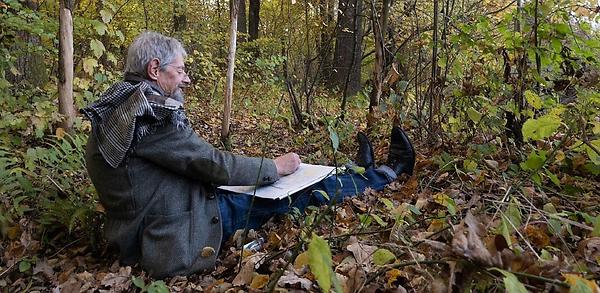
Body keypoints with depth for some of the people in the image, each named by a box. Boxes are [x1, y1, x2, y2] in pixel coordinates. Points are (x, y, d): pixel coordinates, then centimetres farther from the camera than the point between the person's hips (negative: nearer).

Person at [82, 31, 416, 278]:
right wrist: (275, 167, -5)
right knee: (301, 192, 2)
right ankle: (390, 170, 20)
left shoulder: (117, 107, 7)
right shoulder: (151, 111, -24)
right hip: (179, 237, -9)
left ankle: (362, 173, 35)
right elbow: (213, 164, -20)